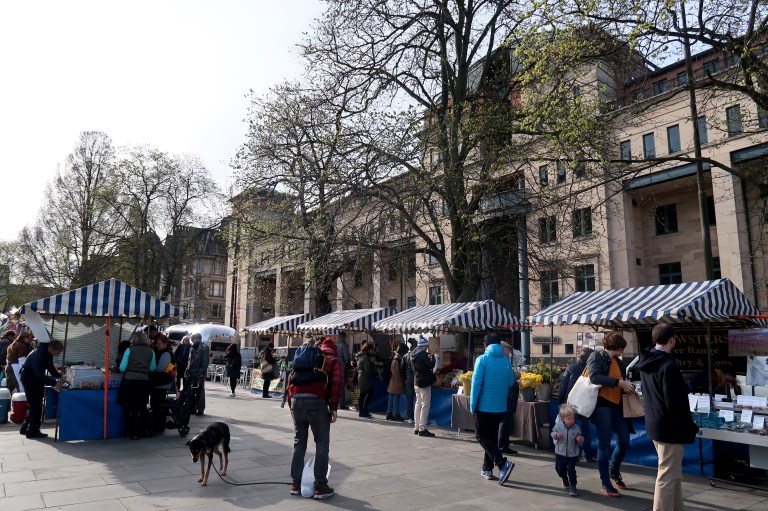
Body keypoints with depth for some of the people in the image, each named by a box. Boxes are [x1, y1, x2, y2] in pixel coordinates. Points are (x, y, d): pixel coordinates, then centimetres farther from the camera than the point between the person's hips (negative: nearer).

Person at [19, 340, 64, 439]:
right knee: (35, 405, -8)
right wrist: (54, 383, -34)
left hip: (36, 378, 10)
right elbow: (40, 375, -32)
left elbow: (51, 369, 8)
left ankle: (25, 428, 27)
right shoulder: (39, 355, -30)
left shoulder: (48, 354, -1)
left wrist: (61, 376, -6)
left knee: (33, 405, 16)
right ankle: (32, 431, -1)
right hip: (29, 378, -10)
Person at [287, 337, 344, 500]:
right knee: (322, 444, 5)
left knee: (299, 443, 15)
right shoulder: (334, 360, 16)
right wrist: (334, 407, 0)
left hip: (296, 399, 5)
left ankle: (296, 484, 20)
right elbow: (336, 383, -1)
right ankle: (320, 486, 5)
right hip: (316, 401, -5)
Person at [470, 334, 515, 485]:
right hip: (501, 407, 6)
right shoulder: (506, 361, 4)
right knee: (492, 437, 18)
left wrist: (472, 405, -8)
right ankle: (487, 469, 23)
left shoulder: (482, 359, -11)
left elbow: (476, 383, -14)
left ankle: (503, 463, -13)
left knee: (482, 437, 3)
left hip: (484, 406, -5)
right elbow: (511, 383, 10)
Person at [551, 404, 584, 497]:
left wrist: (580, 439, -23)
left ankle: (572, 487, 9)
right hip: (560, 452, 2)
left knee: (571, 470, -6)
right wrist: (556, 435, -22)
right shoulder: (558, 425, -10)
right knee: (559, 468, 14)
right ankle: (564, 479, 46)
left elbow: (580, 437, 0)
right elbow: (553, 433, -1)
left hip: (572, 454, -2)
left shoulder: (576, 428, -11)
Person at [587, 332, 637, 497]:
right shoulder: (596, 356, -5)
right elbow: (594, 377, -21)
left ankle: (614, 472, 35)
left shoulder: (619, 363, 18)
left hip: (617, 406, 7)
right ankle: (605, 484, 9)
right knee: (605, 445, -2)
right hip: (601, 404, -7)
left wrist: (629, 387, -1)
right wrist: (619, 382, -22)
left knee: (624, 442, 9)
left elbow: (621, 386, 22)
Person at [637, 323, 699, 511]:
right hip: (670, 427, -9)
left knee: (674, 474, 22)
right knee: (668, 477, 0)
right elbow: (675, 403, -23)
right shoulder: (668, 365, -22)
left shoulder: (646, 362, 8)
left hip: (654, 424, 9)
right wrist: (690, 427, -11)